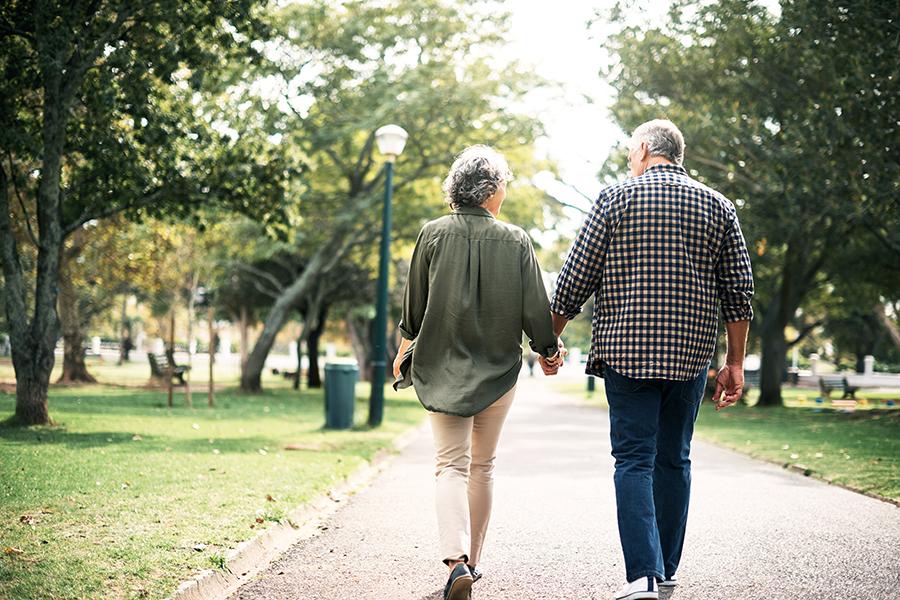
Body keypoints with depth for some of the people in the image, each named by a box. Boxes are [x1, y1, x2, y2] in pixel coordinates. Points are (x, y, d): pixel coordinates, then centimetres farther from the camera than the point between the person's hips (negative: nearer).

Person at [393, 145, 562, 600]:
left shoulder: (433, 234, -3)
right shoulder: (515, 241, -5)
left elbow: (414, 307, 3)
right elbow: (535, 307, -3)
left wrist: (405, 351, 20)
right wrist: (548, 351, 14)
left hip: (442, 367, 0)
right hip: (498, 369, 0)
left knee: (451, 464, 0)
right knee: (483, 465, 14)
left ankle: (456, 559, -20)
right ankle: (472, 560, 21)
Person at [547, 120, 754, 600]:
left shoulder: (616, 199, 0)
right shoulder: (718, 207, 8)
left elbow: (576, 278, -1)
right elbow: (738, 291, 6)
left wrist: (549, 339, 11)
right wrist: (735, 362, 12)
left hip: (627, 352, -3)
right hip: (690, 356, 3)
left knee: (634, 459, -3)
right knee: (674, 460, 13)